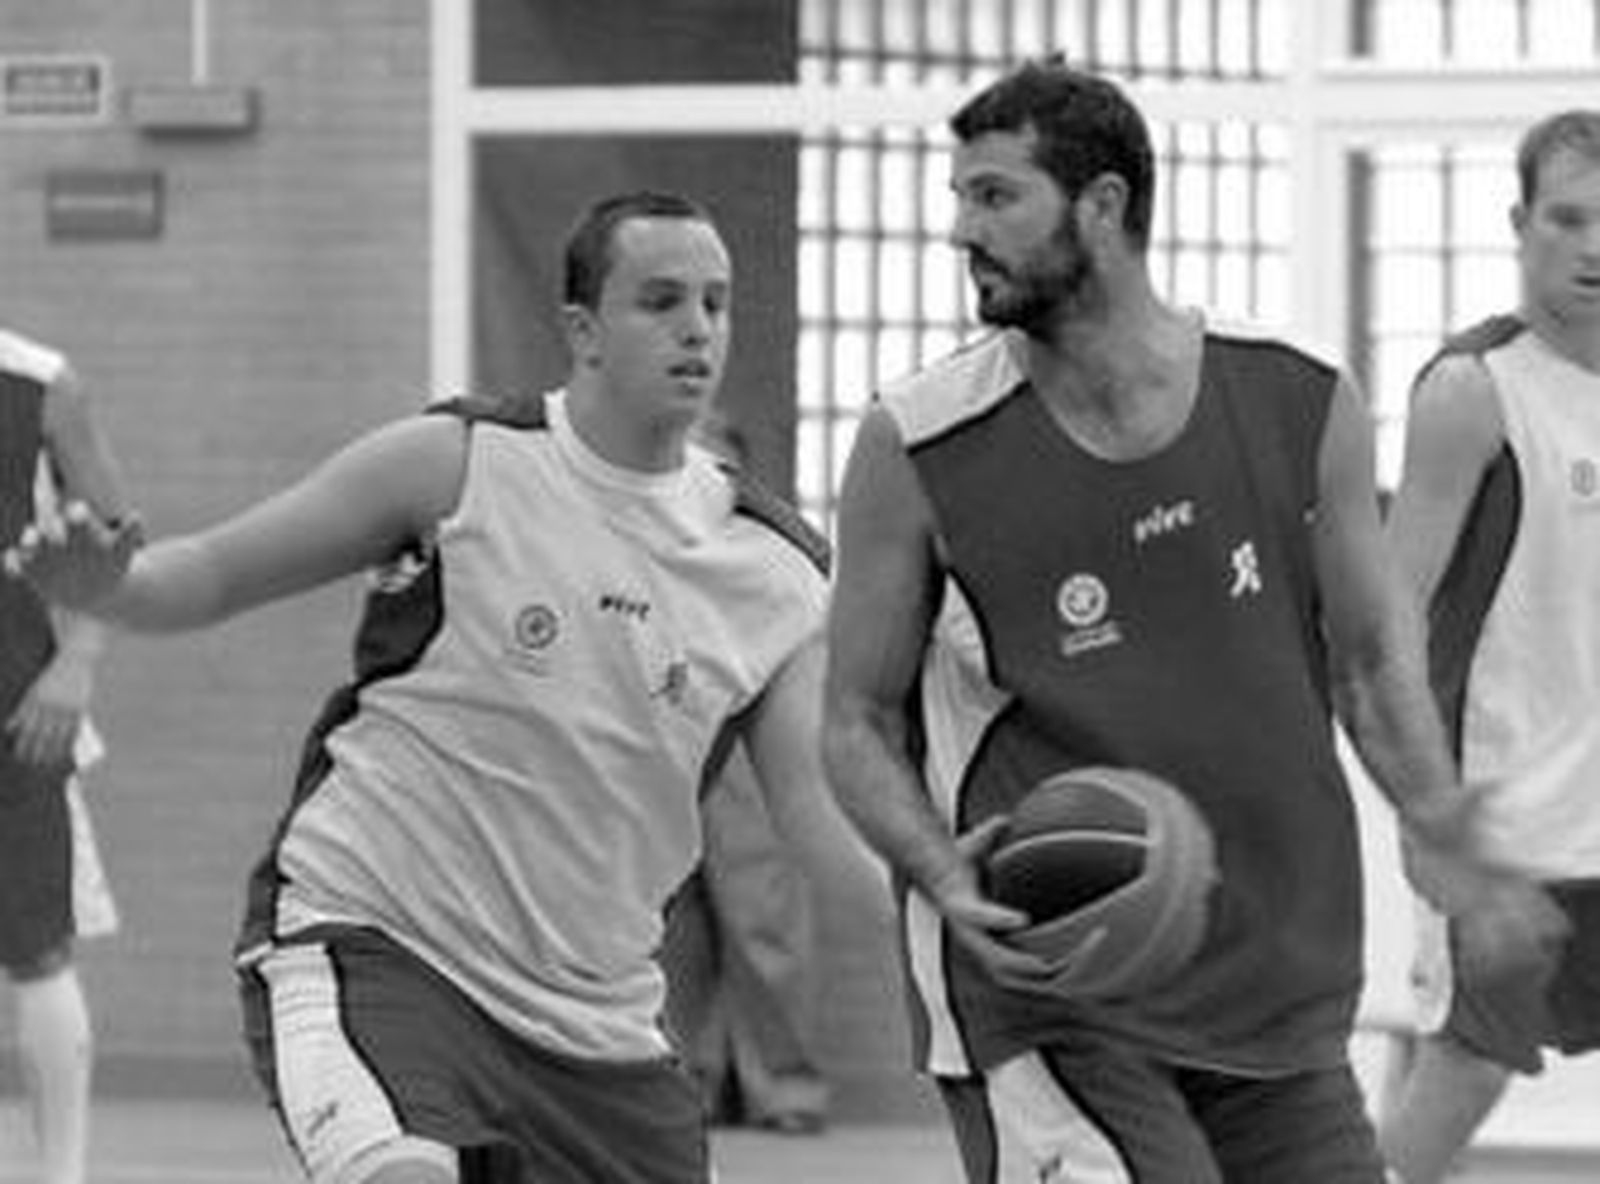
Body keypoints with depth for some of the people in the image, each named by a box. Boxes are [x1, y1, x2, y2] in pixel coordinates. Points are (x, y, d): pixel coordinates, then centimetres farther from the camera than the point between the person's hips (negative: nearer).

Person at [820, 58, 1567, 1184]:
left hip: (1273, 991, 4)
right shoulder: (917, 450, -5)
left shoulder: (1303, 409, 2)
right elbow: (860, 719, 2)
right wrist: (944, 877, -16)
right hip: (1050, 991, -4)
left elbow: (1368, 657, 13)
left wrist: (1439, 829, -1)